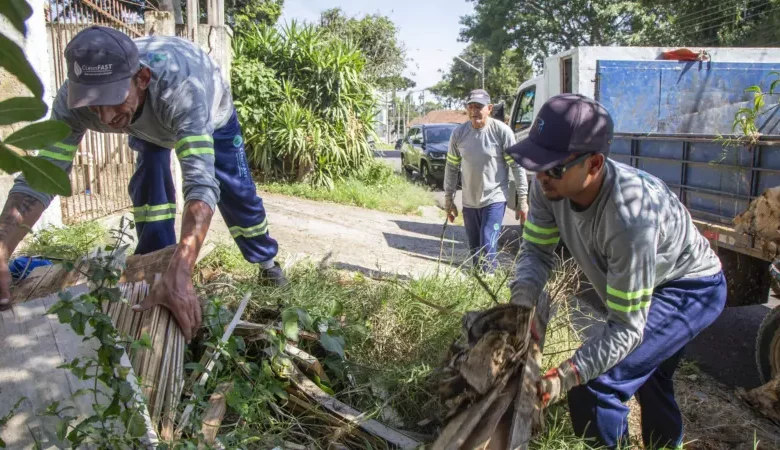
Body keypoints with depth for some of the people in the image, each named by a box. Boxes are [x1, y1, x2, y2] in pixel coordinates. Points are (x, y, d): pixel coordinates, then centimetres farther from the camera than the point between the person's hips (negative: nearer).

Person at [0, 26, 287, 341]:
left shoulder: (181, 87, -52)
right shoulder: (73, 99, -39)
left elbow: (201, 182, -61)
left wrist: (180, 274, -71)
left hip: (210, 117, -3)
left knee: (235, 191, 3)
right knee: (148, 188, -10)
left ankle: (266, 261, 27)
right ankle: (156, 271, 11)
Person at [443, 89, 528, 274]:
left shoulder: (502, 131, -12)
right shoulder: (459, 133, -1)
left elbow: (517, 166, -8)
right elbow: (451, 167, 8)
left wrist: (522, 200, -8)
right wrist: (448, 199, 9)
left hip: (494, 200, -4)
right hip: (469, 202, 4)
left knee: (488, 249, -14)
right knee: (475, 251, 15)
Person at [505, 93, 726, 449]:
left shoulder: (630, 218, -44)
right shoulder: (550, 186, -26)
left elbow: (626, 327, -38)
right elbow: (536, 250, -14)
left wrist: (563, 377, -47)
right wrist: (521, 302, -33)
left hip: (691, 289, -8)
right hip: (636, 285, 8)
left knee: (594, 388, -21)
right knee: (648, 378, 31)